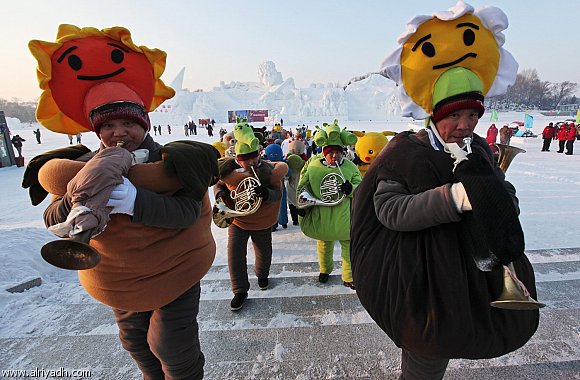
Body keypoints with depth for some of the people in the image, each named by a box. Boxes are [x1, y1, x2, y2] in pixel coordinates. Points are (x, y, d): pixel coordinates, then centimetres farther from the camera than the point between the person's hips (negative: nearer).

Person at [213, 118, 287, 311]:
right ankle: (240, 290, 19)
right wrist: (220, 193, -17)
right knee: (235, 254, 0)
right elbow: (219, 185, 5)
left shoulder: (269, 170, -18)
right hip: (237, 220, 1)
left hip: (262, 222, 0)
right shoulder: (228, 169, -13)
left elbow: (277, 194, -22)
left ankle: (262, 275, 49)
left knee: (264, 252, 17)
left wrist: (266, 193, -43)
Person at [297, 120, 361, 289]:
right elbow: (303, 186, 4)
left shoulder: (350, 167, -5)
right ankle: (325, 270, 45)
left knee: (349, 244, 7)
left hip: (344, 216, 0)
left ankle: (349, 278, 27)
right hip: (320, 215, 1)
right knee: (324, 243, 20)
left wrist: (351, 189, -24)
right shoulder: (313, 164, -5)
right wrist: (302, 205, 1)